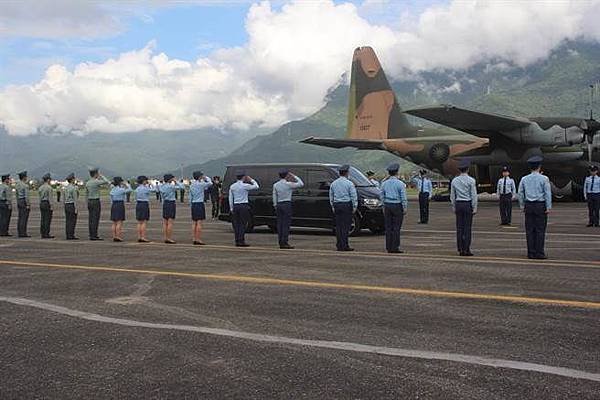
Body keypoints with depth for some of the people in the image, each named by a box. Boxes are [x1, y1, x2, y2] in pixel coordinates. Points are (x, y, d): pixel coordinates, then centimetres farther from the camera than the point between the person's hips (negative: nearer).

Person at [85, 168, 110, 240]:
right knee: (95, 220, -6)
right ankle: (94, 236, -7)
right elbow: (107, 182, -6)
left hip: (90, 202, 8)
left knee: (91, 219, 7)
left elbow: (86, 194, 15)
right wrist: (101, 176, 4)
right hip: (96, 202, -8)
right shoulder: (96, 182, -15)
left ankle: (91, 235, 9)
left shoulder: (87, 183, 10)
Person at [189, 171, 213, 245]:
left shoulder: (191, 185, 9)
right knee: (199, 223, -6)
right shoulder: (201, 184, -11)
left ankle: (194, 239, 9)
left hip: (193, 204, 7)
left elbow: (190, 197, 13)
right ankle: (198, 239, -6)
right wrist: (206, 178, 13)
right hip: (200, 204, -7)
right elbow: (210, 183, 1)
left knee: (194, 222, 7)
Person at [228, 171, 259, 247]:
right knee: (243, 224, -2)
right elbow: (256, 186, 3)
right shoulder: (245, 186, -8)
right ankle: (241, 241, -4)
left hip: (235, 206, 5)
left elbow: (230, 198, 9)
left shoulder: (232, 186, 8)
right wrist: (251, 180, 13)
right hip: (243, 206, -5)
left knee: (236, 224, 8)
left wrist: (231, 208, 13)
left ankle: (237, 241, 8)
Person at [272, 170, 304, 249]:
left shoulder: (275, 185, 7)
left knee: (280, 224, 7)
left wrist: (275, 206, 14)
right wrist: (294, 176, 3)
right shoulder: (289, 184, -8)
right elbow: (301, 184, -3)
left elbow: (274, 196, 9)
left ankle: (280, 243, 8)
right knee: (286, 224, -4)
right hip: (287, 204, -6)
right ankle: (285, 242, -7)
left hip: (279, 205, 6)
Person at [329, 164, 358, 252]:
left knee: (338, 226, 7)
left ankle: (339, 246, 7)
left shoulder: (333, 183, 10)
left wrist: (333, 206, 20)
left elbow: (331, 196, 15)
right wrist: (355, 207, -3)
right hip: (346, 205, -5)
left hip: (337, 206, 5)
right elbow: (354, 196, -9)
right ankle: (345, 246, -5)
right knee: (346, 226, -4)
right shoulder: (349, 183, -7)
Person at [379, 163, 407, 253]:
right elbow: (403, 197, -9)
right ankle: (395, 247, -4)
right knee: (396, 228, -2)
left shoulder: (384, 183, 5)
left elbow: (382, 196, 12)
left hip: (387, 206, 5)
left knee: (388, 227, 7)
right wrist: (405, 208, -2)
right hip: (397, 206, -5)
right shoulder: (400, 184, -9)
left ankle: (388, 247, 9)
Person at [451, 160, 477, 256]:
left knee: (459, 227, 5)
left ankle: (460, 249, 8)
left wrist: (454, 207, 15)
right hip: (468, 204, -4)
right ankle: (466, 250, -3)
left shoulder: (454, 180, 5)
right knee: (467, 228, -2)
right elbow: (474, 195, -9)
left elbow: (452, 196, 8)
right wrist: (475, 208, -4)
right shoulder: (471, 180, -8)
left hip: (458, 205, 4)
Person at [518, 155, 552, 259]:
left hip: (528, 206, 3)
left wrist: (522, 206, 14)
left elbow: (520, 193, 8)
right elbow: (548, 194, -6)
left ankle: (531, 253, 7)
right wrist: (548, 207, -3)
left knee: (529, 230, 6)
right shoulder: (544, 179, -5)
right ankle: (539, 253, -1)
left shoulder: (524, 179, 5)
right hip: (540, 205, -3)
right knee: (540, 230, 0)